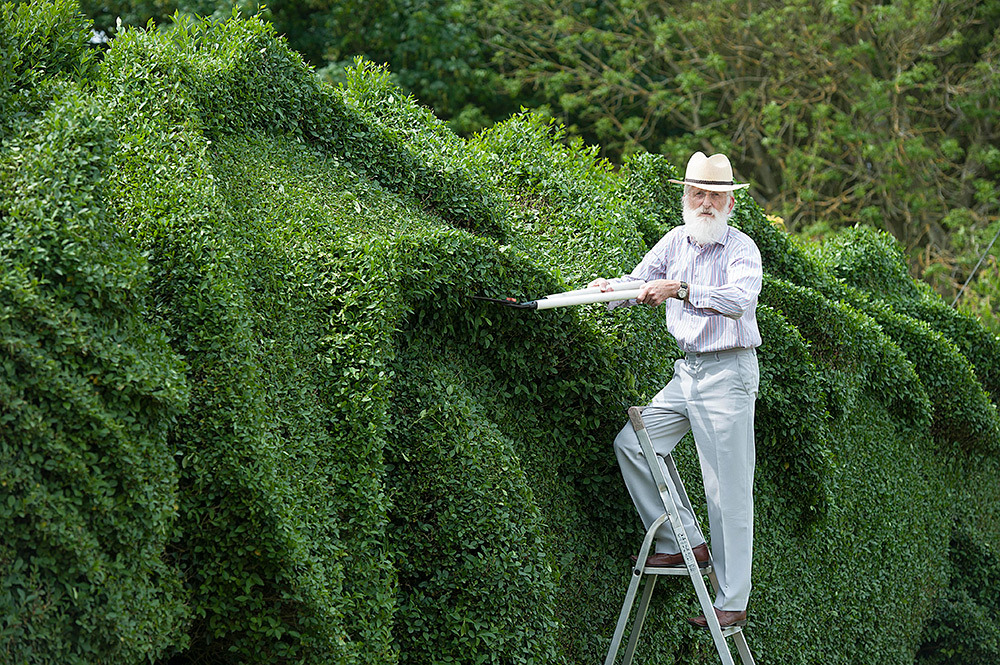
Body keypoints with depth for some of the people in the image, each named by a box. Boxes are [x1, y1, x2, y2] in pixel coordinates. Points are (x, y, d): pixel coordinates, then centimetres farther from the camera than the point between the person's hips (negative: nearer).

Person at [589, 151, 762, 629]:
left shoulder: (742, 249, -10)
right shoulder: (675, 242, 10)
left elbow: (740, 299, -27)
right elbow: (640, 281, 9)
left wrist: (681, 289, -38)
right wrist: (609, 288, -14)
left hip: (728, 374, -7)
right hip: (686, 371, 7)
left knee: (728, 492, -6)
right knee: (631, 443, -2)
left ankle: (732, 603, -3)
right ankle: (683, 541, 7)